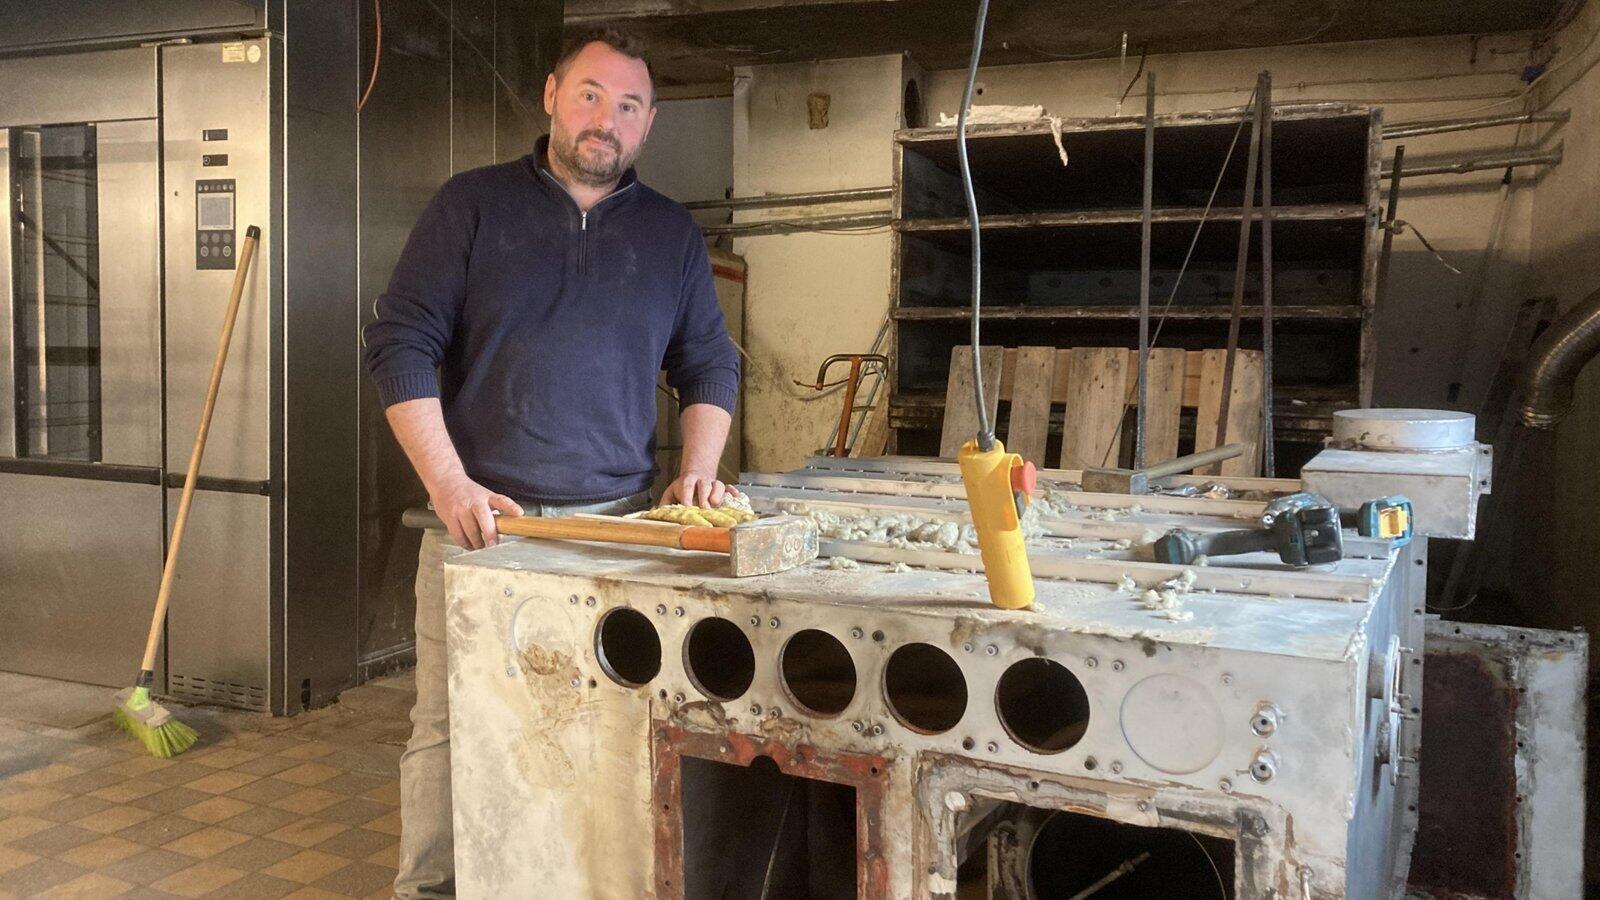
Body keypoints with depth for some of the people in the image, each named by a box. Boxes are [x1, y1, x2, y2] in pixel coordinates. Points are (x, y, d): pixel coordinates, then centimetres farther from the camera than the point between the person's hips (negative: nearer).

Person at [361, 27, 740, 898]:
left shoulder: (671, 233, 11)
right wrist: (450, 485, -11)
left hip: (617, 525, 2)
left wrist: (697, 467, -2)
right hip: (481, 521, -2)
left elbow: (710, 365, 16)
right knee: (449, 727, 3)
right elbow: (401, 344, -2)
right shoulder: (472, 204, 2)